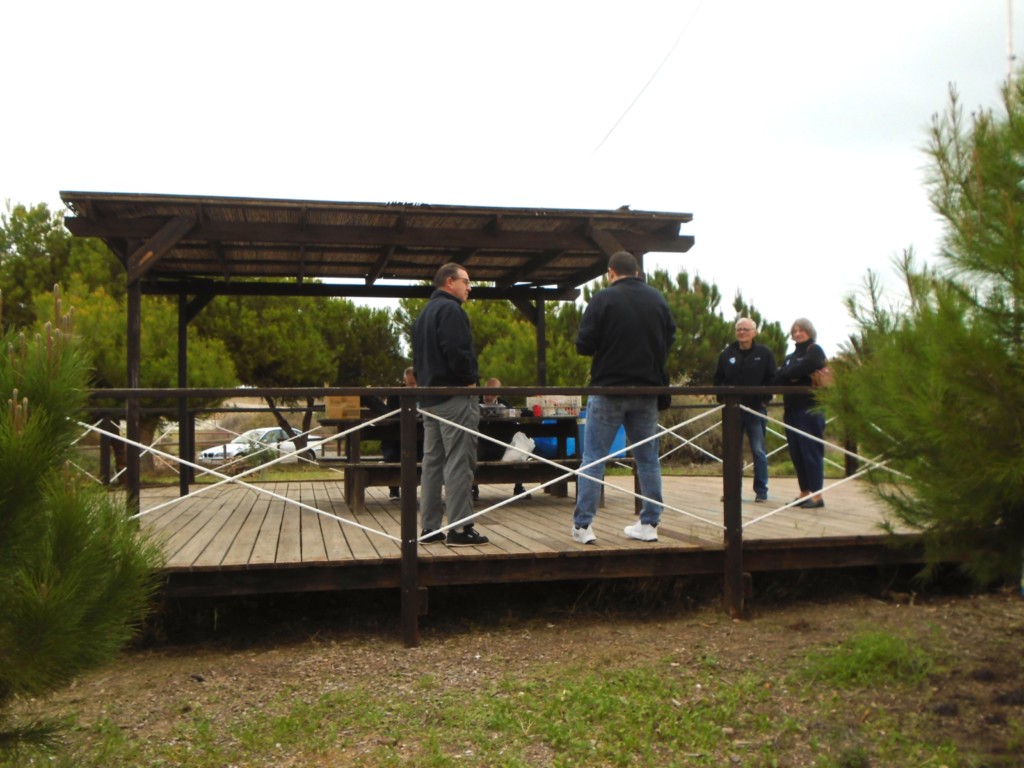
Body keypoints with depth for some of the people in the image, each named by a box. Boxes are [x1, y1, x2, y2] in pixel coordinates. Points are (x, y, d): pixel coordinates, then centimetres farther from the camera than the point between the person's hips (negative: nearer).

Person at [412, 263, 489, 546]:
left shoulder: (424, 314, 21)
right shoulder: (450, 309, -11)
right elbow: (457, 352, -23)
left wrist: (426, 382, 17)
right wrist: (470, 380, -10)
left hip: (429, 397, 10)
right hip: (454, 395, -10)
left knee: (432, 461, 10)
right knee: (459, 462, -7)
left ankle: (430, 527, 13)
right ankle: (460, 528, -6)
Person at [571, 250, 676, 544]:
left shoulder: (603, 299, -9)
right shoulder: (658, 299, 5)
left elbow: (583, 345, -10)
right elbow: (669, 340, 12)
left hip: (608, 389, -4)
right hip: (647, 390, 4)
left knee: (594, 458, 2)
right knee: (648, 458, 12)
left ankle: (582, 525, 2)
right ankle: (650, 524, 16)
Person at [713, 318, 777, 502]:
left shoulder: (764, 353, 0)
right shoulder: (727, 354, 7)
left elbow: (772, 380, 0)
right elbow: (718, 379, 10)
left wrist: (765, 399, -10)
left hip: (756, 410, -2)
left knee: (758, 451, 2)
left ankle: (761, 491, 9)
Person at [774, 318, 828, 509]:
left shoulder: (815, 350, 2)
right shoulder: (790, 357, 22)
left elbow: (807, 367, -17)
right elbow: (778, 380, 8)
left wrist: (788, 374, -1)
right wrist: (794, 376, -10)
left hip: (809, 409, -7)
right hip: (791, 410, 7)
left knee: (811, 452, -7)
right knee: (796, 453, 7)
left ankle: (817, 495, -4)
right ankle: (804, 493, 14)